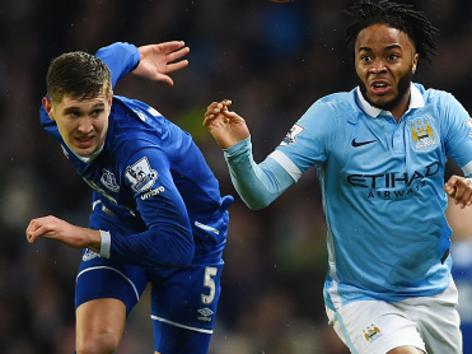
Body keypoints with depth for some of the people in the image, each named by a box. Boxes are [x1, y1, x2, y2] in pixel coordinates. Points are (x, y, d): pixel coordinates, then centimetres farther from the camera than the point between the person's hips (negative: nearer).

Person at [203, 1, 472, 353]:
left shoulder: (441, 109, -4)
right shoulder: (330, 116, -12)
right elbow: (261, 191, -17)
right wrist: (237, 152, -38)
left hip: (433, 294, 4)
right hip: (359, 296, -4)